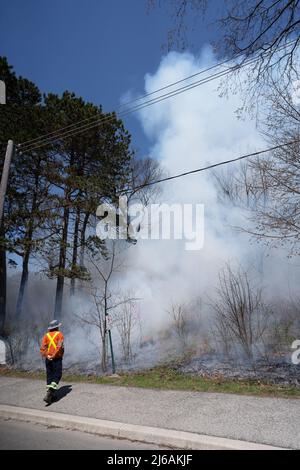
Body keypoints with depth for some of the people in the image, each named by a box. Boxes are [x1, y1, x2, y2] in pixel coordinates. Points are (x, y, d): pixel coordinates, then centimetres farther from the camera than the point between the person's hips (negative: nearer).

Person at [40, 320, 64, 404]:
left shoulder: (46, 335, 8)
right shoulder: (59, 334, -5)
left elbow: (42, 347, -5)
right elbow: (59, 346, -18)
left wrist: (47, 356, -10)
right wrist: (53, 356, -13)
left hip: (48, 359, 5)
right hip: (57, 359, -5)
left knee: (49, 376, 14)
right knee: (56, 376, 1)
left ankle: (51, 394, 20)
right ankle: (49, 394, -14)